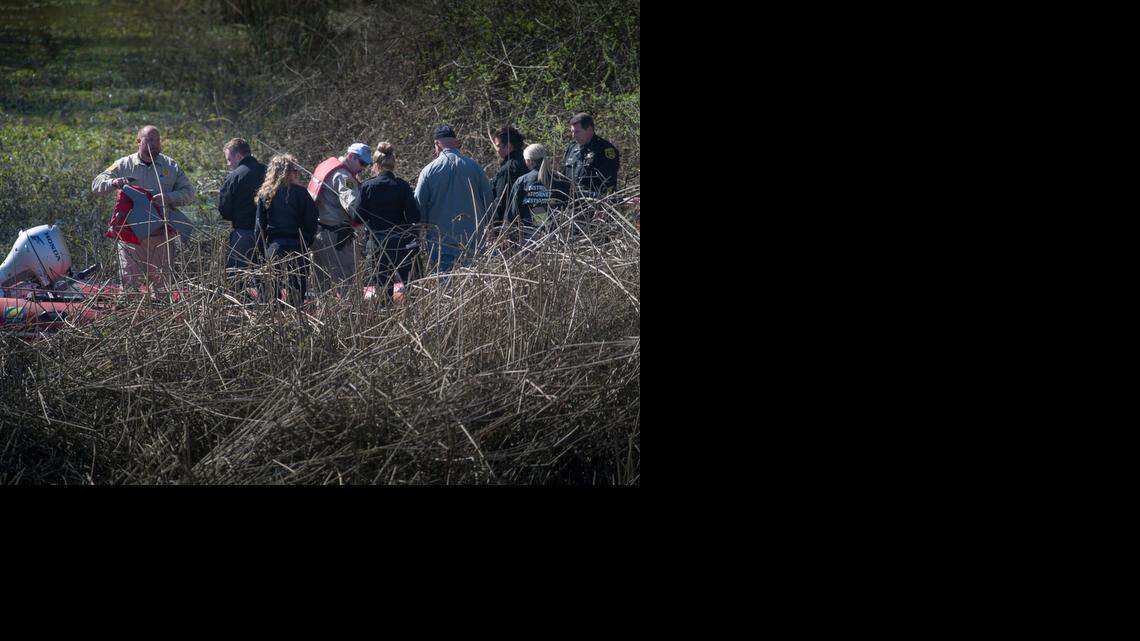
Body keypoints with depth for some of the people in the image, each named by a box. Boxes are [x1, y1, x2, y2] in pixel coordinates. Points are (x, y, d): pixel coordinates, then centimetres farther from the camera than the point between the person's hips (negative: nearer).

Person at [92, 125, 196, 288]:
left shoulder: (171, 166, 9)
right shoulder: (124, 165, 6)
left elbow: (188, 193, 6)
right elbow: (96, 184, 7)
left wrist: (168, 198, -13)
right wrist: (113, 183, -16)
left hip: (161, 236, 1)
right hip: (131, 235, -1)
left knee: (160, 281, 4)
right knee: (130, 281, -4)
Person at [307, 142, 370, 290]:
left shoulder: (326, 165, 15)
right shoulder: (343, 176, -16)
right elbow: (351, 204, -32)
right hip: (336, 236, -10)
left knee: (323, 280, 14)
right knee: (344, 279, -9)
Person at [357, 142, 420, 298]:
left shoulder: (367, 186, -3)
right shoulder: (403, 186, -4)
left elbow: (360, 217, -3)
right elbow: (414, 217, -6)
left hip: (377, 243, 0)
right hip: (401, 244, 0)